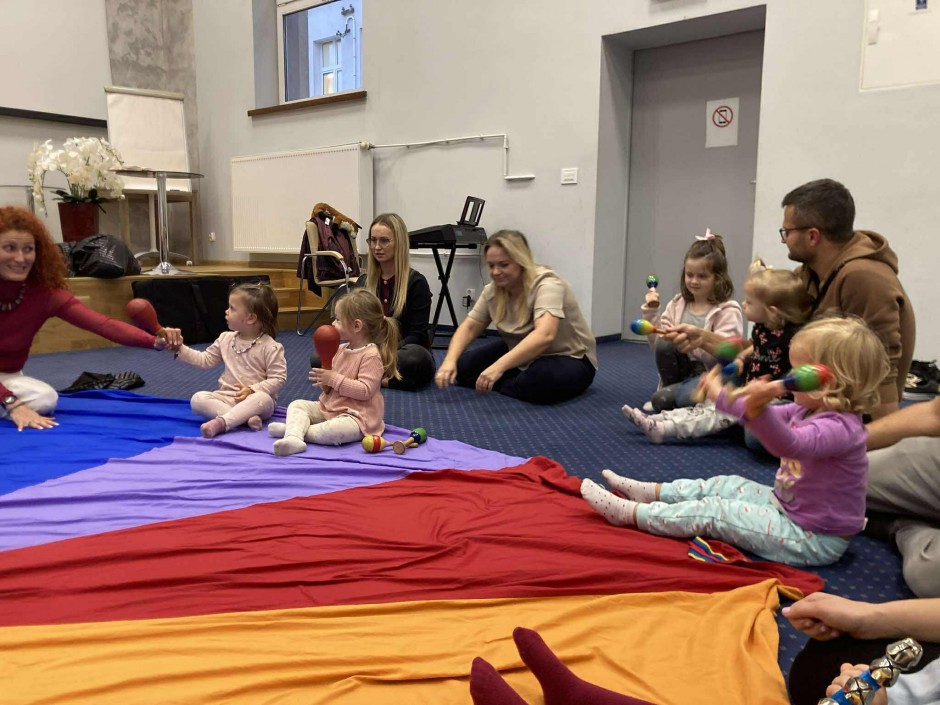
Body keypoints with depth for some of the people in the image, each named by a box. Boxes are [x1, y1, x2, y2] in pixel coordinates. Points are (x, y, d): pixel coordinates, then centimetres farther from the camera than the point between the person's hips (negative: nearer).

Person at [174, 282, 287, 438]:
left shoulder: (270, 347, -9)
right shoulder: (225, 339, 9)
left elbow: (278, 379, -11)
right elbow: (204, 360, 14)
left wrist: (252, 390, -21)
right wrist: (179, 349, 3)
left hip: (254, 398, -5)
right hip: (227, 397, 5)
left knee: (263, 400, -39)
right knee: (197, 399, -21)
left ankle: (220, 422, -49)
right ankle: (245, 417, -36)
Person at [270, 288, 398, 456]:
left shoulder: (371, 355, -17)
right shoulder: (340, 349, 9)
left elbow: (365, 390, -25)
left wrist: (334, 379, -23)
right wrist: (323, 380, -7)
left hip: (357, 415, -9)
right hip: (328, 407, 9)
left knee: (334, 431, -37)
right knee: (296, 404, -1)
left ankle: (296, 429, -15)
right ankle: (293, 438, -29)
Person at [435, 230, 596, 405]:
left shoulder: (547, 285, -30)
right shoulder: (492, 290, -8)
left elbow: (544, 335, -45)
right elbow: (469, 327, -5)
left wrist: (499, 367, -55)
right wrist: (449, 360, -24)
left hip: (569, 359, -6)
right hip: (522, 357, 6)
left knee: (543, 379, -38)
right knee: (463, 367, -6)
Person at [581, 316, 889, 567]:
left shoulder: (840, 427, -29)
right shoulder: (808, 410, 3)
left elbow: (789, 444, -49)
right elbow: (770, 418, 18)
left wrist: (759, 407, -67)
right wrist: (721, 396, 18)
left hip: (812, 540, -10)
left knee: (714, 512, -12)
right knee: (724, 485, 12)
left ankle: (630, 513, -5)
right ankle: (647, 492, 23)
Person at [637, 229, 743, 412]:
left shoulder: (728, 310, -7)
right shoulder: (677, 304, 5)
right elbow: (657, 345, 4)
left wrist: (700, 339, -36)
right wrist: (651, 313, -7)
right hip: (682, 372, 5)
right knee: (664, 343, -28)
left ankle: (670, 394, -2)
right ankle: (673, 390, -7)